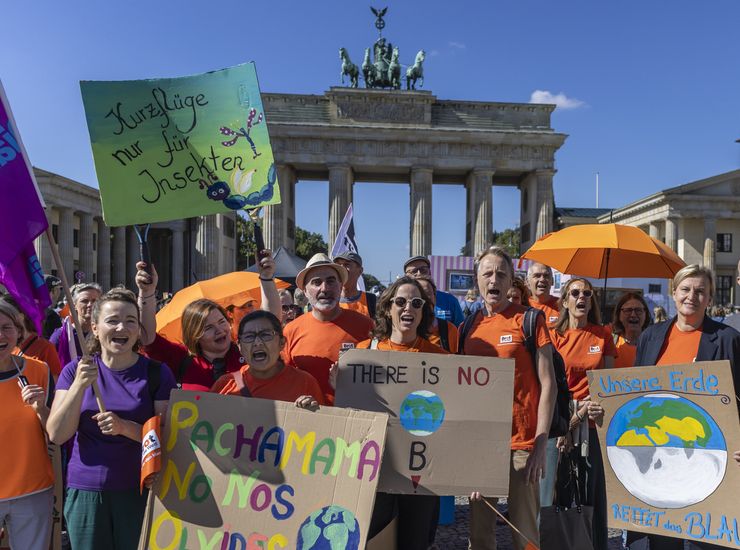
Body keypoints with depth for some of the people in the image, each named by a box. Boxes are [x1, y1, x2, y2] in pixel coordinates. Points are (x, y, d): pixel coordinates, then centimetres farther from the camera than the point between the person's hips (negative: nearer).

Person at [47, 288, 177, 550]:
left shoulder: (157, 372, -7)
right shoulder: (76, 370, -1)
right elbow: (57, 435, -7)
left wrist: (124, 427, -24)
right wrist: (80, 385, -20)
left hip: (139, 491, -1)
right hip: (84, 491, 2)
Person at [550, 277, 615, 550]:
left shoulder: (603, 335, 6)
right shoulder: (555, 336, 2)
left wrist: (580, 415, -6)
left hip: (593, 423, 1)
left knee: (592, 490, 4)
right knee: (559, 489, 5)